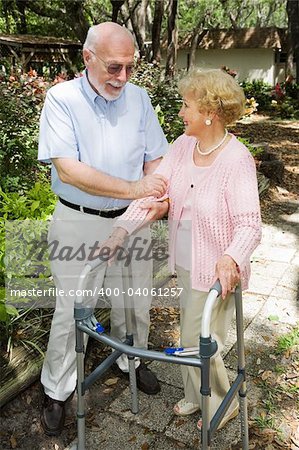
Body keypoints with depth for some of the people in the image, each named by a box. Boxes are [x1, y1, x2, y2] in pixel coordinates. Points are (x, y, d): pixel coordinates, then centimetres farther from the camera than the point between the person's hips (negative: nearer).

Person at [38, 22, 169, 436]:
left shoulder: (138, 97, 1)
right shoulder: (62, 98, -11)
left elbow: (155, 158, 3)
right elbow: (67, 169, -21)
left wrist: (156, 197, -19)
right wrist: (134, 189, -26)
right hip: (79, 224, -3)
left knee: (134, 304, 18)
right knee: (71, 311, 7)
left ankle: (132, 360, 46)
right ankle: (56, 391, 30)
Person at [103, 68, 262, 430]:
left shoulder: (237, 160, -22)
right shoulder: (183, 145, -2)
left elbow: (248, 224, -25)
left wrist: (231, 259, -43)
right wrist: (122, 229, -18)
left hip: (217, 270, -6)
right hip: (185, 263, 7)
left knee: (198, 341, 6)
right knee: (190, 334, 22)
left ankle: (221, 405, 36)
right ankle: (196, 395, 48)